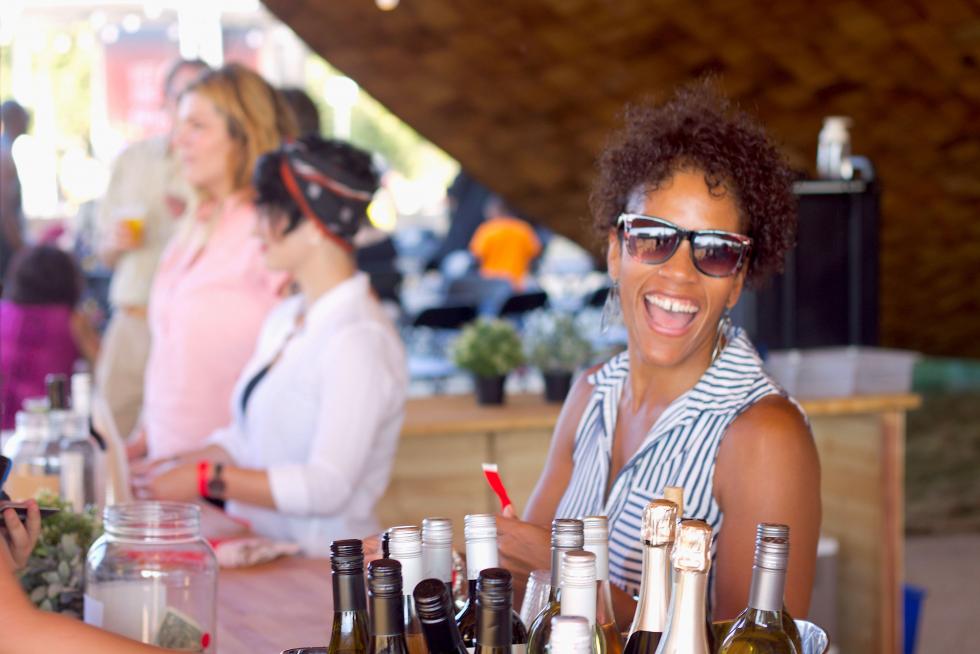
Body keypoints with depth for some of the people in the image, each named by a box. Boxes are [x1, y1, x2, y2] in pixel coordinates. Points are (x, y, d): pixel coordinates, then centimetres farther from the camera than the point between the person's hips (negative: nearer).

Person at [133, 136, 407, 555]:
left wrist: (205, 480, -18)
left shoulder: (359, 340, -14)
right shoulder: (285, 319, 16)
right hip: (255, 552, 8)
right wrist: (177, 469, 6)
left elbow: (327, 486, -20)